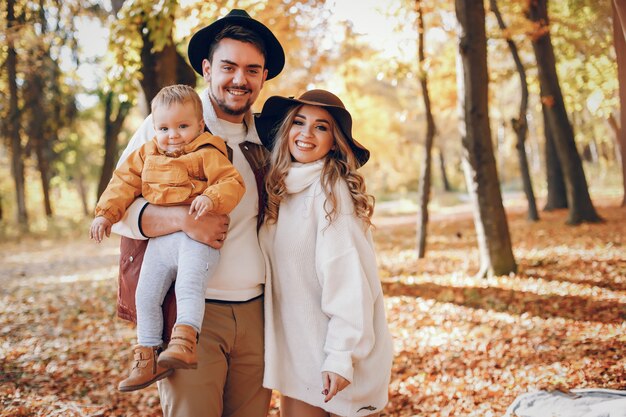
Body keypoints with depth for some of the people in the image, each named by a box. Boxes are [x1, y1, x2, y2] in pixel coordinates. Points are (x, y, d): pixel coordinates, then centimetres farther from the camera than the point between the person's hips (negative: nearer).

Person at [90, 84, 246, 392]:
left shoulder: (207, 155, -3)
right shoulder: (146, 156, 16)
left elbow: (232, 182, -12)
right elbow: (124, 182, 18)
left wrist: (212, 198, -31)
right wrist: (105, 213, 7)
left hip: (196, 238, -6)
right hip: (160, 240, 6)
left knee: (189, 285, -29)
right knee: (146, 295, 7)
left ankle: (184, 340, -31)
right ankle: (148, 356, 16)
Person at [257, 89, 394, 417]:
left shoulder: (333, 190, -13)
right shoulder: (279, 189, 7)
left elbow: (349, 281, -18)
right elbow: (280, 272, 10)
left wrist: (341, 356, -20)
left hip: (336, 356, -6)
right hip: (296, 352, 6)